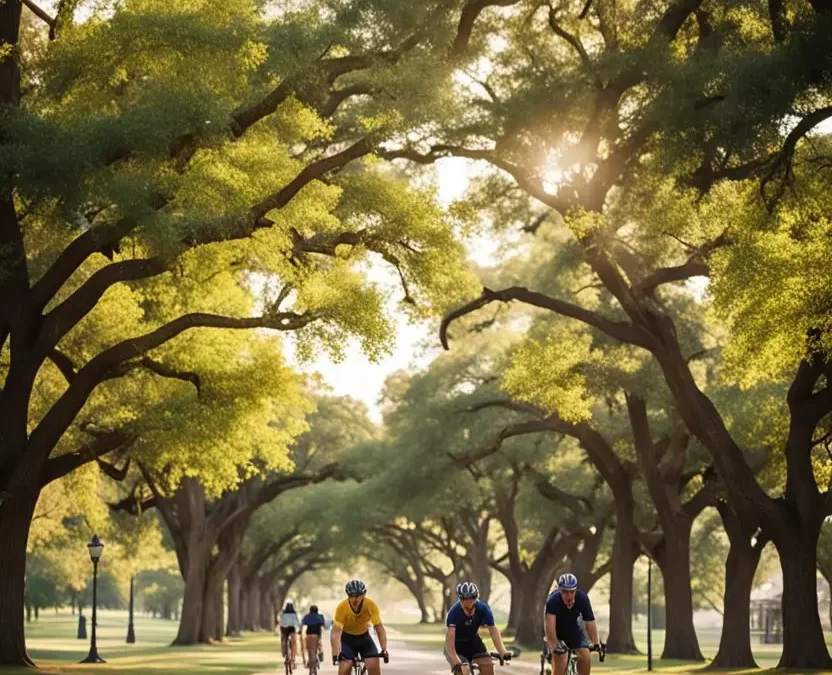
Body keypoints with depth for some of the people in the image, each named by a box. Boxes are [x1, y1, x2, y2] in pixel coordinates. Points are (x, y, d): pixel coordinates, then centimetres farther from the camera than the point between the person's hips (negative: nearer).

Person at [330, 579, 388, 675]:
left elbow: (379, 627, -24)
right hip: (347, 638, -1)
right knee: (345, 665, -19)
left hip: (364, 637, 1)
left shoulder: (371, 605, -24)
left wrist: (384, 649, -35)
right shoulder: (342, 607, -29)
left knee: (374, 664, -18)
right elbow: (336, 632, -34)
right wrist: (335, 654, -46)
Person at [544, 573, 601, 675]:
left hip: (574, 630, 3)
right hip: (557, 633, -3)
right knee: (561, 663, -23)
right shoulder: (553, 600, -33)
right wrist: (554, 646, -52)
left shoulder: (582, 598, -24)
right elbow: (550, 624, -42)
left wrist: (596, 643, -39)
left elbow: (590, 622, -28)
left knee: (585, 658, -18)